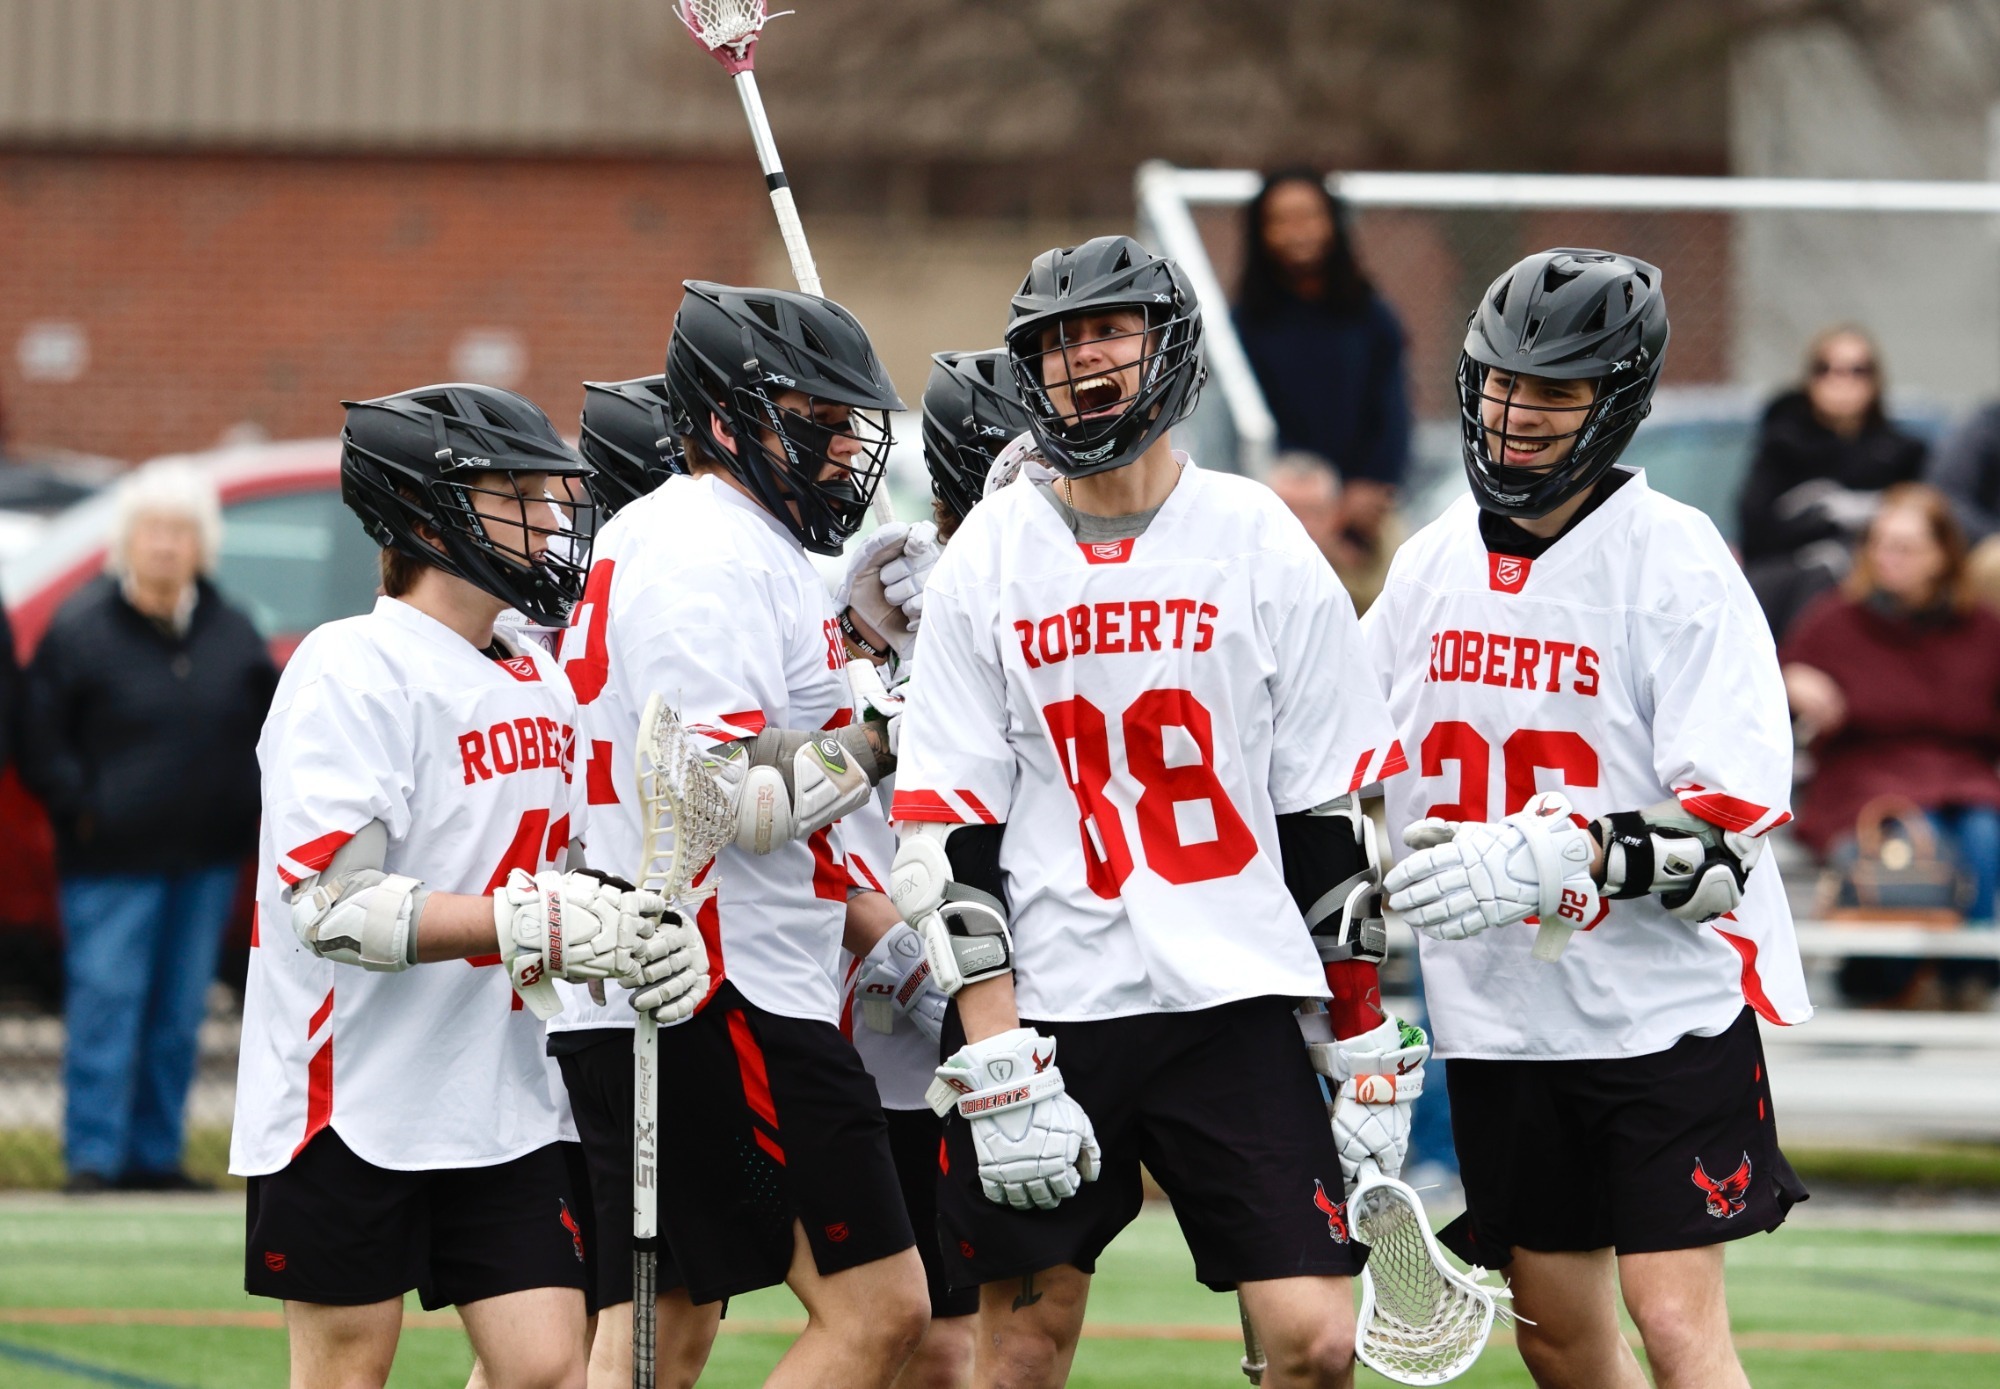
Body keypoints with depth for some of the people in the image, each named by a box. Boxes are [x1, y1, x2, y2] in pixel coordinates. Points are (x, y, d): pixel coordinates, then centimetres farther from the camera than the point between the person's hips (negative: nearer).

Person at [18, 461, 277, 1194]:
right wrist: (81, 808, -12)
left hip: (206, 858, 5)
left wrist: (254, 799, 5)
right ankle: (93, 1155, -6)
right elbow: (41, 740, -4)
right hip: (113, 858, -5)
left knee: (178, 1016, 8)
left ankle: (154, 1155, 15)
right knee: (105, 1003, -9)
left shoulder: (230, 633, 7)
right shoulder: (81, 629, -6)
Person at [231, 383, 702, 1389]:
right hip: (351, 1103, -7)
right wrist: (533, 924, -29)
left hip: (499, 1103, 7)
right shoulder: (350, 669, -12)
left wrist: (638, 937, -3)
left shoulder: (542, 686, 12)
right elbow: (334, 906, -22)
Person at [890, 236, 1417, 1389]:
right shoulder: (988, 561, 4)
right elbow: (951, 839, 0)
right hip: (1044, 1012, 0)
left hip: (1236, 1003, 0)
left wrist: (1372, 1061, 1)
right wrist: (998, 1068, -9)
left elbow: (1335, 821, 5)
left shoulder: (1262, 546, 3)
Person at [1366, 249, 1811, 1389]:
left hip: (1663, 1000, -6)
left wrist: (1560, 855, -29)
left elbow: (1735, 812, -17)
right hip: (1497, 1013, 6)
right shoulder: (1433, 562, 8)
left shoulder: (1677, 562, -10)